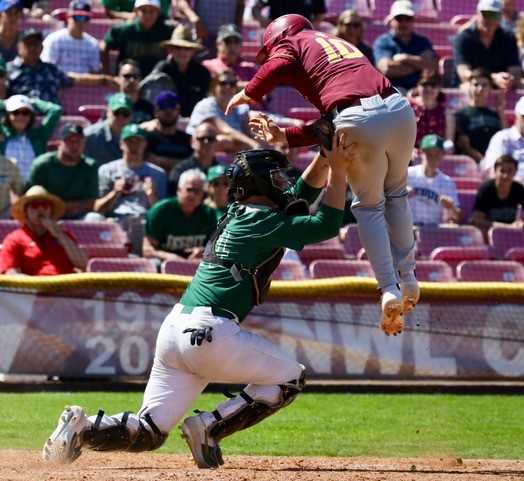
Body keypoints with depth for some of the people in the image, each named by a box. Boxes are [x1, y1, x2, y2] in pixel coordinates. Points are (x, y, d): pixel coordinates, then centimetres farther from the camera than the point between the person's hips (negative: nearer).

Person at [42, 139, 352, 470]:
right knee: (292, 378, 10)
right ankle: (209, 428, -2)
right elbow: (327, 225, -7)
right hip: (209, 332, -8)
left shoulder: (239, 214, 21)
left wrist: (325, 158, 22)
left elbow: (302, 193, 32)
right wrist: (338, 170, 0)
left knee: (149, 433, 11)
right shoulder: (264, 222, -4)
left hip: (173, 330, 8)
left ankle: (82, 427, -14)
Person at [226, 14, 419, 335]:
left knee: (368, 207, 13)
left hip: (359, 121, -6)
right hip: (399, 109, 6)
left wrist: (248, 94, 10)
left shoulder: (291, 41, 19)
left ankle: (389, 290, 3)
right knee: (395, 194, 28)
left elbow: (278, 67, -6)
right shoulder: (341, 45, 37)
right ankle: (407, 278, 24)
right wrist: (285, 136, 33)